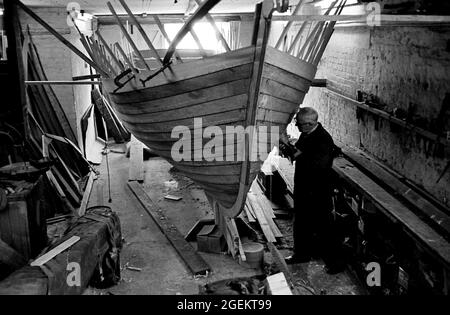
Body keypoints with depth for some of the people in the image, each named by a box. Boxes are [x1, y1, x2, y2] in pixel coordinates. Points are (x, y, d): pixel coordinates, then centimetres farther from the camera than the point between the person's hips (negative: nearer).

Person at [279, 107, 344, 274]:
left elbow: (318, 166, -33)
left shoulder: (324, 140, -24)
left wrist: (297, 154, -31)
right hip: (302, 188, 9)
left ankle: (334, 262, 18)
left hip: (318, 193, -9)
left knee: (323, 228, 3)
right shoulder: (305, 135, 2)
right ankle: (302, 253, 41)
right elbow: (298, 152, 14)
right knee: (300, 223, 22)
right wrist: (288, 148, -8)